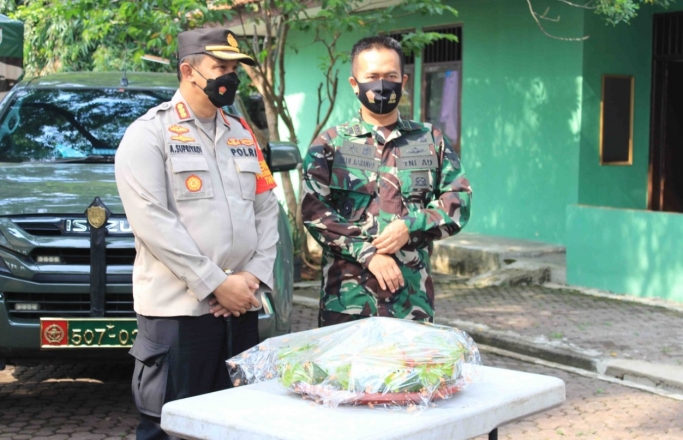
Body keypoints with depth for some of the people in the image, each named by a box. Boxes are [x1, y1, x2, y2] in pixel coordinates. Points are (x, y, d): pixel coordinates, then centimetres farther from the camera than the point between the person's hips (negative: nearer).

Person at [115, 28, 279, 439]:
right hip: (179, 308, -6)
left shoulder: (242, 133, 17)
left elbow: (267, 209, 14)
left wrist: (254, 274, -3)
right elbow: (152, 221, -14)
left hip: (241, 306, 6)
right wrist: (216, 284, -16)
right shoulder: (150, 133, -3)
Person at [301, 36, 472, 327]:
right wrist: (366, 253, -13)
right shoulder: (329, 144, 7)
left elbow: (459, 200, 7)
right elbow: (313, 209, -3)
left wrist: (410, 226, -10)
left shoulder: (431, 140, 13)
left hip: (412, 295, 1)